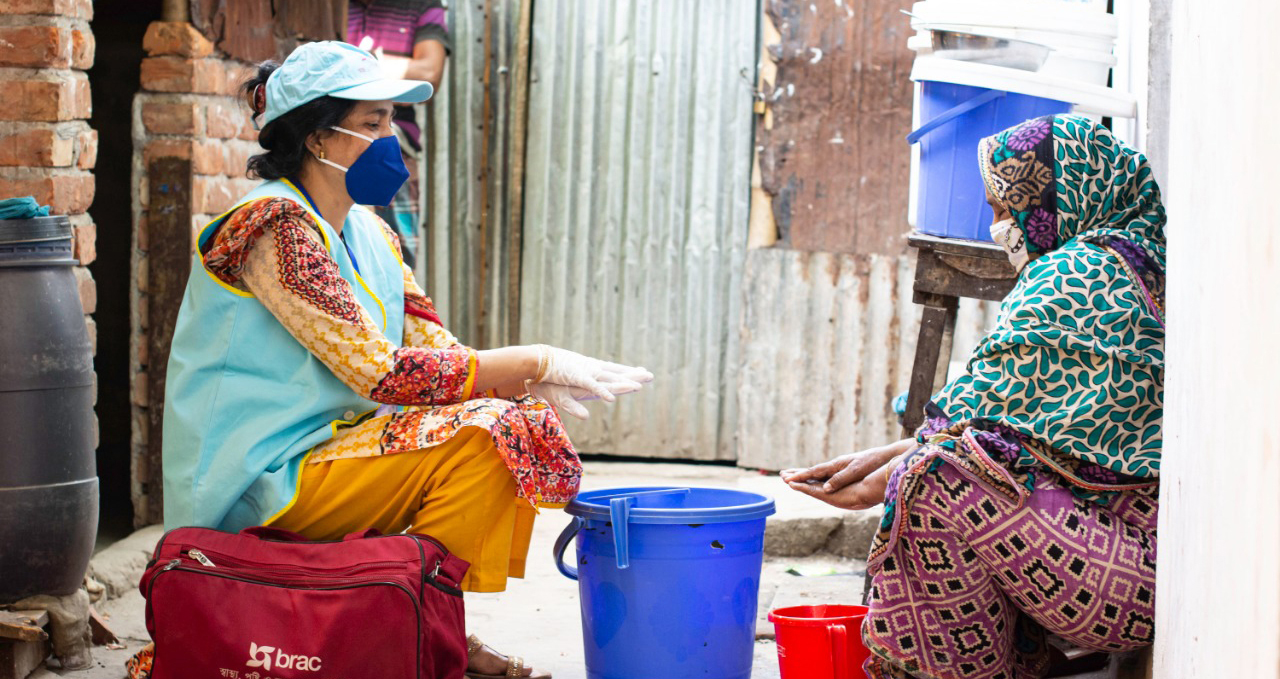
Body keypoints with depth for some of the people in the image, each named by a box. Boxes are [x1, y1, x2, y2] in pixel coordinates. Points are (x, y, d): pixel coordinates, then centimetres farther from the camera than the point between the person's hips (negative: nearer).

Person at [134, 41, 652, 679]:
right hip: (262, 480, -9)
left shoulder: (368, 233, 12)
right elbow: (382, 373, -24)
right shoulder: (274, 226, -18)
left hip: (333, 447, 9)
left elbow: (436, 349, 6)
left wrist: (539, 380, -14)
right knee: (475, 437, -22)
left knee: (522, 424, 1)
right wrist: (536, 363, -20)